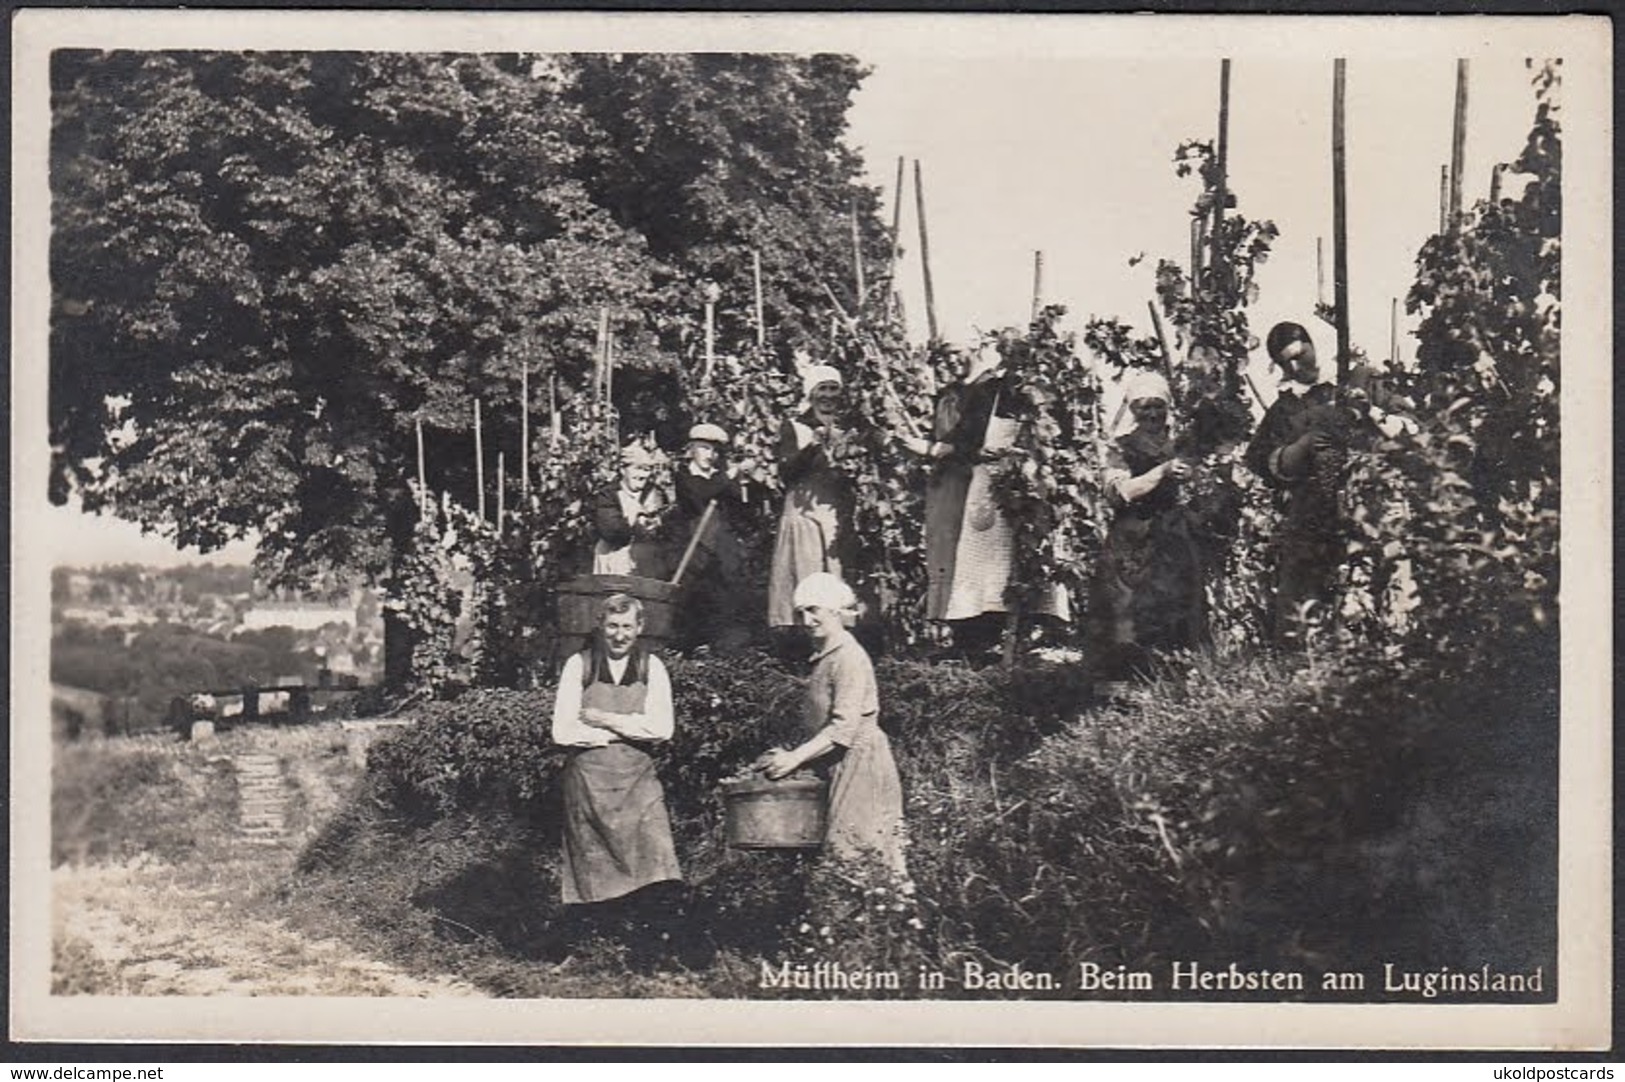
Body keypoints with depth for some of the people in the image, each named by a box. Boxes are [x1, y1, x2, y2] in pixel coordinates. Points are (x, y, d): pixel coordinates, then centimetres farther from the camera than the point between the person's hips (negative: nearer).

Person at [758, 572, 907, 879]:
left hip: (859, 760, -9)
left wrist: (796, 757, -23)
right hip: (836, 766, 9)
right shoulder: (822, 658, 16)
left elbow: (845, 727, -21)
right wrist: (790, 753, 10)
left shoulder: (850, 657, -13)